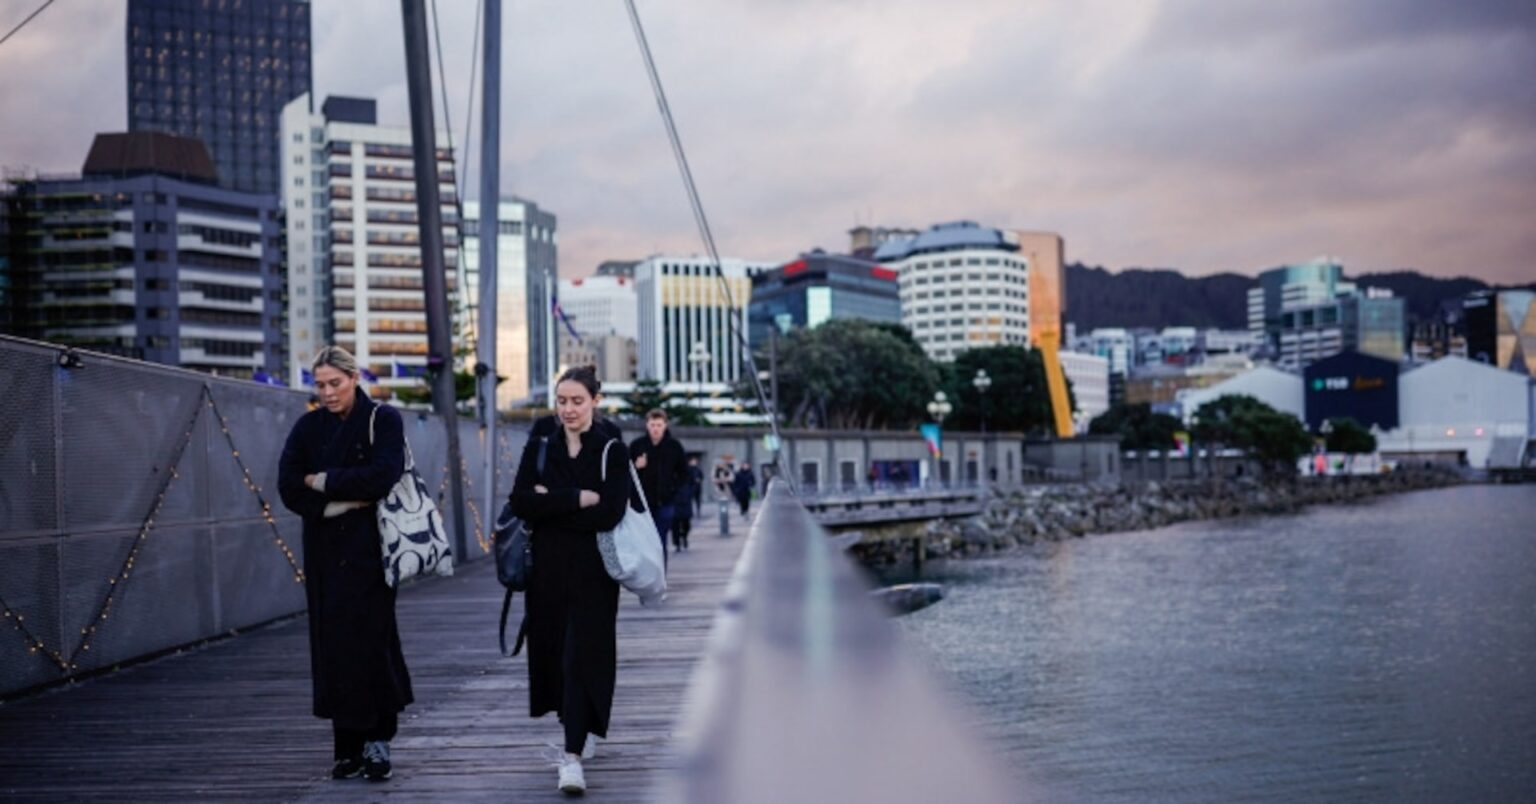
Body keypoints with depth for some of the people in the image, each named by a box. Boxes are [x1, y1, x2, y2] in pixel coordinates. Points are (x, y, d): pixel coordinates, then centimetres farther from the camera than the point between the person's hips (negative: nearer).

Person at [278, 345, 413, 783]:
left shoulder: (383, 420, 0)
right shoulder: (309, 426, 8)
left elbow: (382, 475, -15)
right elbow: (288, 486, -2)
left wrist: (323, 482, -8)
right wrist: (343, 500, -12)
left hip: (369, 548, -3)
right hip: (325, 549, 3)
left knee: (371, 636, -7)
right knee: (332, 642, 1)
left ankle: (377, 739, 3)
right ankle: (347, 745, 7)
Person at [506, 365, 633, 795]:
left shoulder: (612, 449, -5)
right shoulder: (540, 442, 3)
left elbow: (609, 513, -16)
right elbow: (521, 501, -9)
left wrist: (551, 504, -13)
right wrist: (578, 500, -15)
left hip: (592, 569, -3)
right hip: (548, 565, 4)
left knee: (584, 655, -10)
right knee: (553, 648, 10)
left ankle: (573, 755, -13)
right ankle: (584, 729, 34)